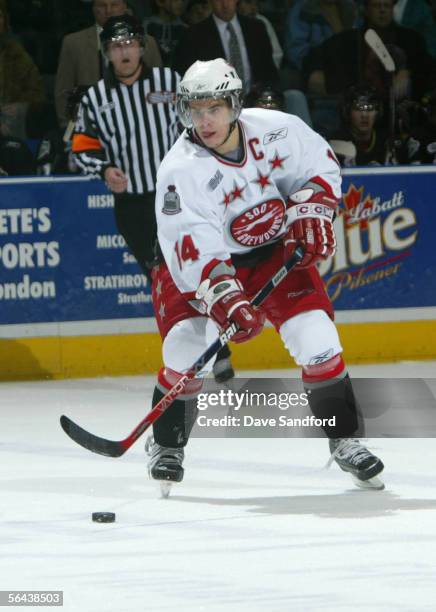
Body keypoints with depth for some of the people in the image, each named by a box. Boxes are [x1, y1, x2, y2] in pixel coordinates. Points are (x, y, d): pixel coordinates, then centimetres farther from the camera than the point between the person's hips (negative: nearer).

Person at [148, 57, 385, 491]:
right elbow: (194, 253, -32)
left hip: (277, 249, 2)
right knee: (187, 346, -17)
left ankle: (344, 440, 7)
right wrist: (224, 298, -44)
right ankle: (166, 446, 5)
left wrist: (309, 212, -14)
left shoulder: (276, 130, -18)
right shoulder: (180, 171, -27)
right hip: (204, 260, -2)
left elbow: (320, 167, 1)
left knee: (317, 340, -9)